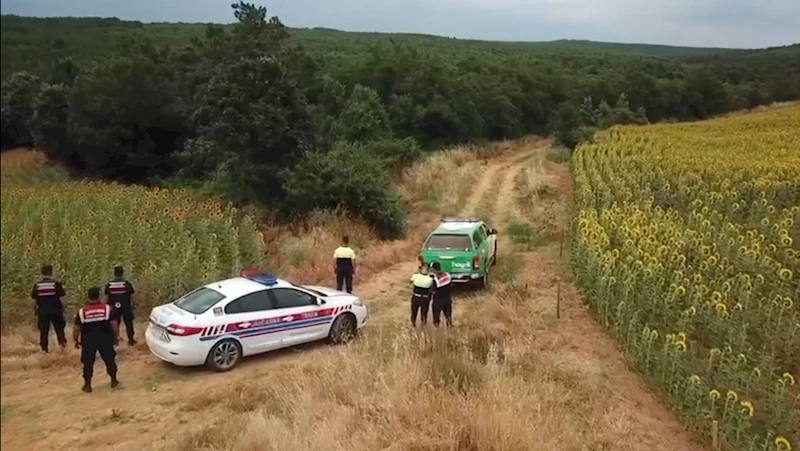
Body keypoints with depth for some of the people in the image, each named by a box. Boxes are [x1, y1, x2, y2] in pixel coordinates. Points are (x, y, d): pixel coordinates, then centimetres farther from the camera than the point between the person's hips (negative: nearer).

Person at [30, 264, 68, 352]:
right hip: (55, 310, -1)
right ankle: (62, 343, 3)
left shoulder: (37, 285, -4)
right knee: (59, 328, 12)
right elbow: (63, 293, -7)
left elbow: (33, 296, 4)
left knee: (43, 330, 9)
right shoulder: (56, 283, -11)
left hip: (42, 311, 2)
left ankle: (44, 349, 8)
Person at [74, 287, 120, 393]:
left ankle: (87, 385, 22)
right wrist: (115, 337, 6)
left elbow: (76, 329, -2)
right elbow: (114, 326, -10)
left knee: (88, 363, 15)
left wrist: (76, 341, 14)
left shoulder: (81, 312, -7)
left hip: (88, 341, 0)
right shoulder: (108, 308, -10)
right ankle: (114, 381, 26)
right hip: (105, 340, 0)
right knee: (109, 360, 17)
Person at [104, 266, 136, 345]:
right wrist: (133, 305, 10)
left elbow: (107, 297, 1)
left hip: (114, 307, 2)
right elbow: (131, 296, -5)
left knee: (114, 324, 13)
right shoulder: (127, 284, -11)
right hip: (126, 307, -2)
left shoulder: (109, 285, -4)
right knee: (129, 323, 9)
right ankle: (131, 340, 14)